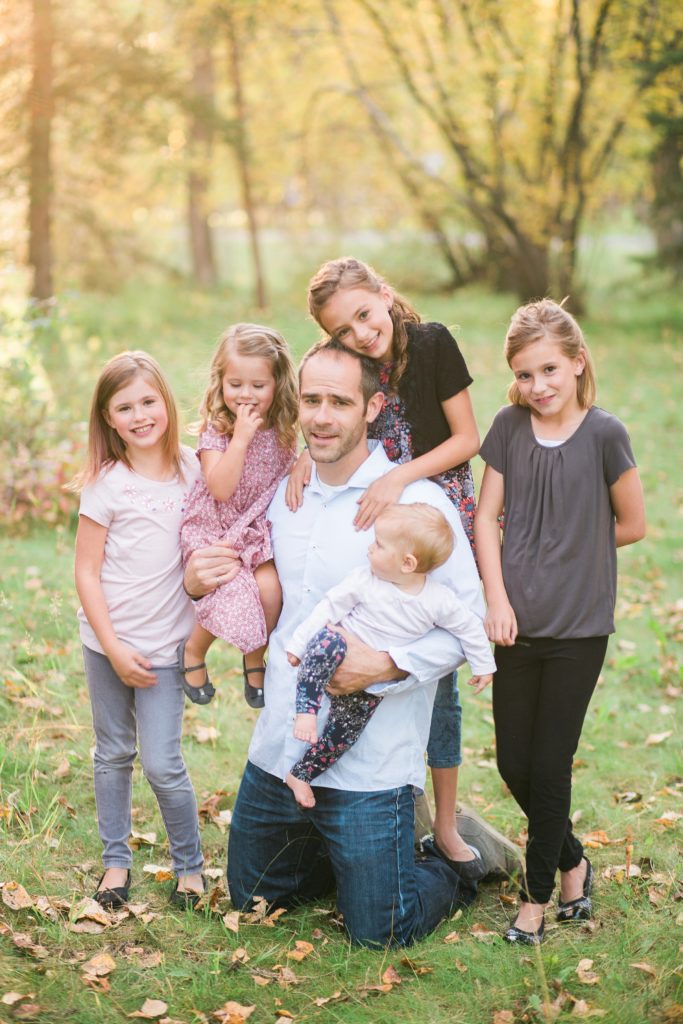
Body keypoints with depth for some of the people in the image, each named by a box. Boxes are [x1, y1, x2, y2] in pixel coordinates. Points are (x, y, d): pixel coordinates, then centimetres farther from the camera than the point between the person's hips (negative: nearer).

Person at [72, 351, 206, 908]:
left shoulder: (190, 469, -2)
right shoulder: (106, 484, -9)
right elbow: (86, 573, -7)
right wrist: (115, 650, -11)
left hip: (165, 646, 1)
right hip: (107, 642, 0)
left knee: (162, 764, -4)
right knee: (113, 756, 11)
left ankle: (190, 865, 16)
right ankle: (116, 861, 27)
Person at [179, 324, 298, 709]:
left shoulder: (282, 430, 0)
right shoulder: (217, 430, -13)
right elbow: (220, 488, -24)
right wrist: (241, 438, -28)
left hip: (258, 530, 3)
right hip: (215, 530, -3)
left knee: (269, 589, -21)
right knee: (233, 595, -22)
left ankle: (255, 660, 5)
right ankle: (193, 649, 9)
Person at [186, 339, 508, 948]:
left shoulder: (418, 502, -12)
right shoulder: (282, 497, 6)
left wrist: (388, 665, -27)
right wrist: (198, 584, -1)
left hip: (369, 763, -6)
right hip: (279, 752, 6)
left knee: (380, 932, 2)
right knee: (253, 896, 19)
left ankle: (457, 865, 30)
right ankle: (347, 857, 42)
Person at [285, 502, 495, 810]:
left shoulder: (439, 600, -12)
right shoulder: (365, 580, -11)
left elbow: (470, 627, 2)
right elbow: (329, 607, -3)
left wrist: (483, 665, 13)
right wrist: (298, 643, -1)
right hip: (336, 656, -1)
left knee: (345, 729, -13)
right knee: (328, 640, -36)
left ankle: (300, 774, 5)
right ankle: (306, 710, -32)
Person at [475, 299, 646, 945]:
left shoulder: (603, 434, -9)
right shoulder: (510, 427, 1)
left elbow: (632, 525, -1)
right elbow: (487, 517, 2)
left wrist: (572, 551, 3)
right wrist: (498, 598, -7)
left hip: (579, 628, -4)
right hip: (518, 624, 4)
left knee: (550, 765, 2)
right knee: (514, 765, 9)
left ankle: (538, 897, 19)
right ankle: (571, 861, 33)